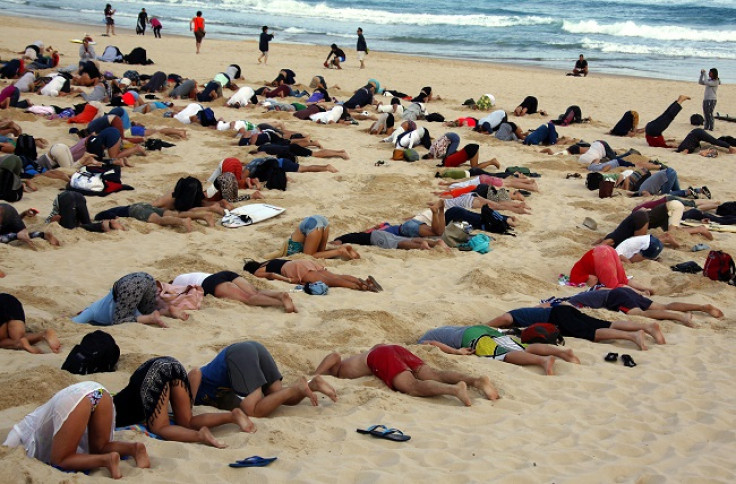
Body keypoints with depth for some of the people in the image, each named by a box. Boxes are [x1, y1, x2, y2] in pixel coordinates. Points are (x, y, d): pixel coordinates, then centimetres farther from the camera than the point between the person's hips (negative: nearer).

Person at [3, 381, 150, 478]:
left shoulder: (22, 429, 29)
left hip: (71, 399, -7)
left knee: (60, 460, 6)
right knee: (99, 448, 21)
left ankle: (107, 460, -21)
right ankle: (134, 447, -10)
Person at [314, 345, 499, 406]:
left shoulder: (338, 368, 20)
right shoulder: (354, 360, 42)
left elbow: (334, 356, -4)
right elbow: (378, 345, 47)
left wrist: (314, 377, 5)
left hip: (380, 357, -7)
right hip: (396, 349, 7)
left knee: (414, 387, -26)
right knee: (435, 375, -10)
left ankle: (455, 389, -52)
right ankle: (476, 380, -33)